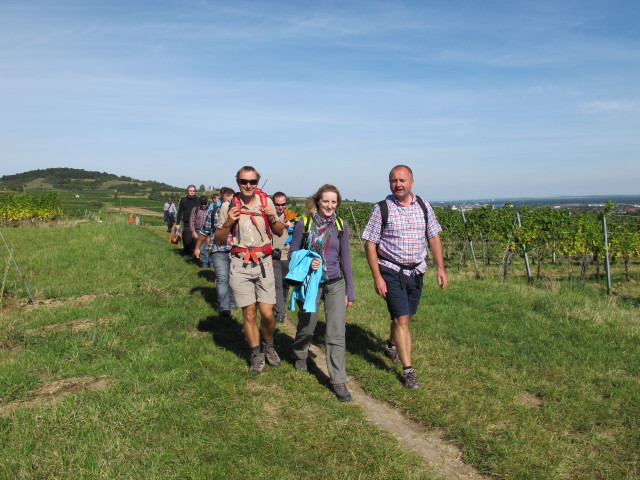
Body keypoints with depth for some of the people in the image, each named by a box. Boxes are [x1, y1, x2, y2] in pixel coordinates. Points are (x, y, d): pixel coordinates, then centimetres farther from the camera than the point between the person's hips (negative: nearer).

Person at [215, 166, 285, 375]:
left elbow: (280, 232, 13)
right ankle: (256, 355, 23)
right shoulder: (228, 206, -1)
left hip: (263, 263, 1)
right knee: (249, 313, 3)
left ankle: (268, 345, 28)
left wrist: (272, 219, -8)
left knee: (267, 313, -2)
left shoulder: (266, 202, 4)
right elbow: (219, 240, 3)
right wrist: (228, 222, -14)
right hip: (240, 265, -1)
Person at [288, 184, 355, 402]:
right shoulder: (304, 224, -6)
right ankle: (300, 355, 48)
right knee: (307, 327, 16)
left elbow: (345, 258, 6)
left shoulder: (341, 225, 1)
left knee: (336, 334, -4)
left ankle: (338, 381, 5)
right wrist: (306, 263, -20)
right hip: (310, 285, -1)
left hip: (335, 285, 1)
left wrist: (350, 291, 7)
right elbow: (292, 253, 1)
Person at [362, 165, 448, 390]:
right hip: (392, 272, -4)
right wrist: (377, 277, -13)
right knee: (401, 319, -8)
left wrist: (440, 267, 2)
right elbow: (370, 244, -8)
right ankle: (408, 370, 2)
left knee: (405, 316, 17)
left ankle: (391, 346, 46)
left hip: (416, 272, 4)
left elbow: (434, 237, 9)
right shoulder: (382, 209, -9)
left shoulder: (423, 207, 3)